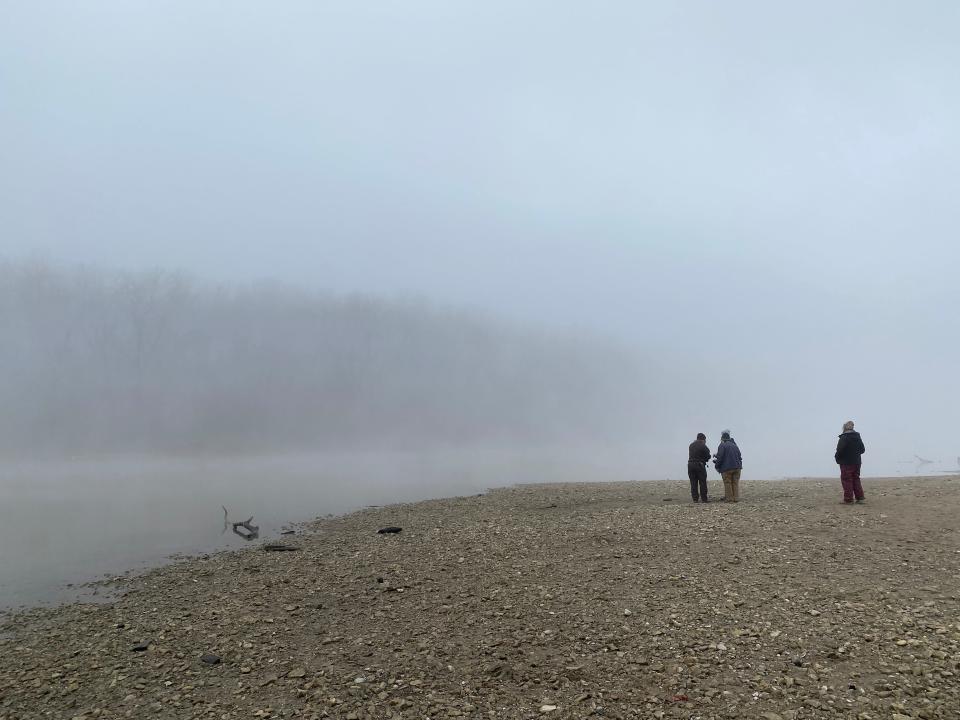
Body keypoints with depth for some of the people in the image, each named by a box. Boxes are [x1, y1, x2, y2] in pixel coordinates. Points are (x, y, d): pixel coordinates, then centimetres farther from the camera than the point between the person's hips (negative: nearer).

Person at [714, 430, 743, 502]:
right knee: (735, 483, 7)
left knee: (727, 483, -1)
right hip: (737, 467, 6)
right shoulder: (734, 445, 15)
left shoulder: (722, 445, -7)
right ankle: (736, 498, 6)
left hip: (727, 468, -6)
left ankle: (729, 498, -2)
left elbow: (720, 457, -11)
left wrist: (717, 466, 0)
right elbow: (740, 456, 17)